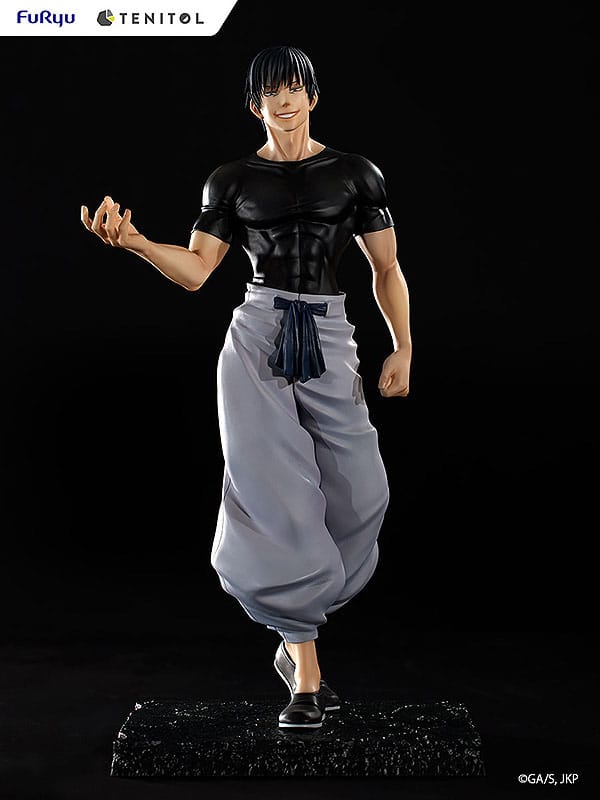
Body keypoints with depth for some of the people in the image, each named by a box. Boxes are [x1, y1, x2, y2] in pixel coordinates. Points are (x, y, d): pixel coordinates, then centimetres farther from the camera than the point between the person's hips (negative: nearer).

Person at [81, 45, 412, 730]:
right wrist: (133, 241, -16)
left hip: (329, 343, 1)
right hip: (257, 340, -1)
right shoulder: (232, 180, 8)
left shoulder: (355, 174, 8)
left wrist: (403, 347, 0)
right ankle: (305, 671, -1)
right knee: (279, 499, -8)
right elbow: (195, 270, 1)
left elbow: (386, 269, 10)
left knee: (357, 495, -5)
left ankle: (294, 635, 17)